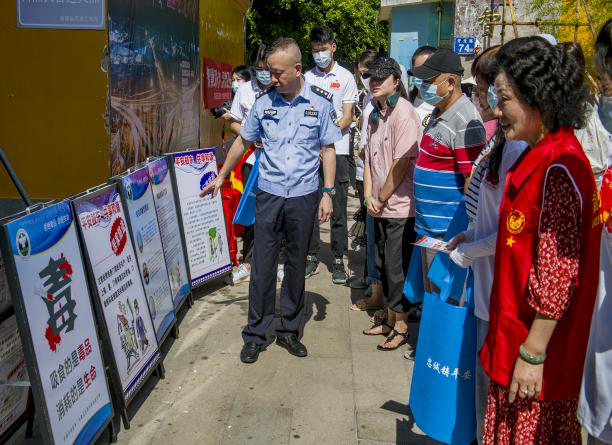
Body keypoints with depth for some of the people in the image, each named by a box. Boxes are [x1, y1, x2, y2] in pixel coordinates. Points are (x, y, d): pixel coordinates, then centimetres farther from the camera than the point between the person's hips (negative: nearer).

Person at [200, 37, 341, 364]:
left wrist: (327, 193, -4)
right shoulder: (264, 101, 0)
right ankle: (255, 334, 14)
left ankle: (289, 330, 24)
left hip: (304, 196, 0)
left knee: (296, 266, 10)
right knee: (262, 265, 2)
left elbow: (328, 150, 2)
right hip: (269, 193, 0)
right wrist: (221, 177, 15)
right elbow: (243, 141, 11)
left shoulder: (321, 102, -3)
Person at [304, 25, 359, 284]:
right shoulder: (307, 77, 12)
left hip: (336, 149, -3)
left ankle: (338, 261, 10)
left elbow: (347, 117, -1)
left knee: (338, 209, 0)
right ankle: (312, 258, 16)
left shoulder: (345, 77, 4)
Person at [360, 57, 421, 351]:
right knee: (383, 264, 16)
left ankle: (401, 328, 14)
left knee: (397, 268, 0)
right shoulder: (375, 114, 12)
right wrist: (369, 196, 0)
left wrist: (381, 198, -10)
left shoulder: (403, 113, -14)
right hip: (380, 207, 8)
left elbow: (402, 163, -17)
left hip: (400, 206, -8)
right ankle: (390, 320, 31)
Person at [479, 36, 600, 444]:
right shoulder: (539, 157, 9)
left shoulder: (559, 168, -21)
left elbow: (559, 272, -22)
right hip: (515, 333, 9)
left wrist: (533, 353, -19)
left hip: (537, 344, -9)